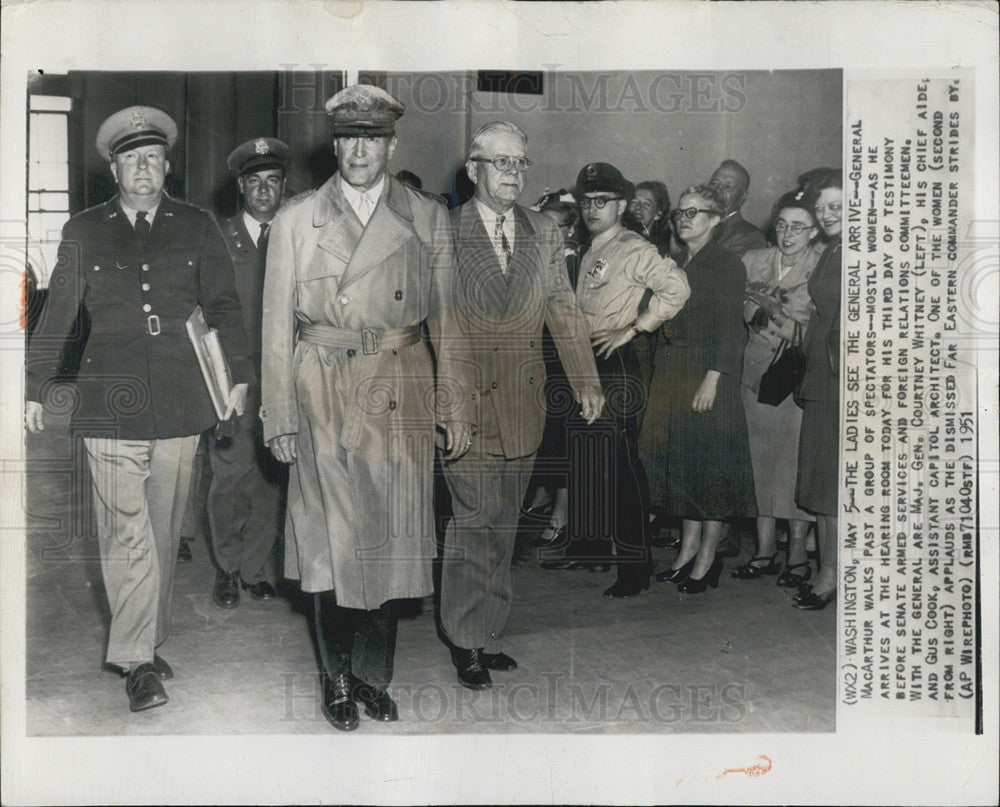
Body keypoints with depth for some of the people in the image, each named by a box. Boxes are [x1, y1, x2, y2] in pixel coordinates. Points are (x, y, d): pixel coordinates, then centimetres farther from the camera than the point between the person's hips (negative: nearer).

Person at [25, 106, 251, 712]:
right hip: (112, 402, -1)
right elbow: (57, 316, 12)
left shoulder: (197, 226, 11)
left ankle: (147, 643, 23)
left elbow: (224, 305, 11)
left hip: (180, 402, 1)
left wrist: (239, 377, 5)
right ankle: (138, 660, 3)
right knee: (128, 533, -5)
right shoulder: (83, 231, 10)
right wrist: (36, 389, 11)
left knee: (164, 531, 8)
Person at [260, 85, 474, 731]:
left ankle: (374, 676, 23)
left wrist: (457, 407, 5)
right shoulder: (296, 221, 4)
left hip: (401, 398, 1)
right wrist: (279, 418, -1)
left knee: (392, 539, 5)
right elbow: (278, 328, 4)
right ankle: (339, 679, 22)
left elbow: (447, 321, 8)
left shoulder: (428, 219, 6)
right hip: (324, 397, -1)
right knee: (333, 542, 3)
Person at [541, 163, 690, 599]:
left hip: (616, 366, -9)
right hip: (583, 363, 9)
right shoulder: (590, 252, 18)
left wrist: (633, 329, -17)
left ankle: (635, 566, -1)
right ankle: (590, 547, 26)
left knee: (621, 465, -8)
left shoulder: (634, 249, -9)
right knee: (585, 460, 14)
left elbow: (676, 288, -21)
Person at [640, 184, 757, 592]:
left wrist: (712, 378, -20)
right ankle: (689, 547, 20)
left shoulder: (727, 264, -6)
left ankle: (707, 557, 7)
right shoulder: (676, 263, 16)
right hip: (673, 375, 7)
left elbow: (731, 328, -12)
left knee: (711, 463, -1)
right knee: (681, 461, 9)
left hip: (709, 375, -7)